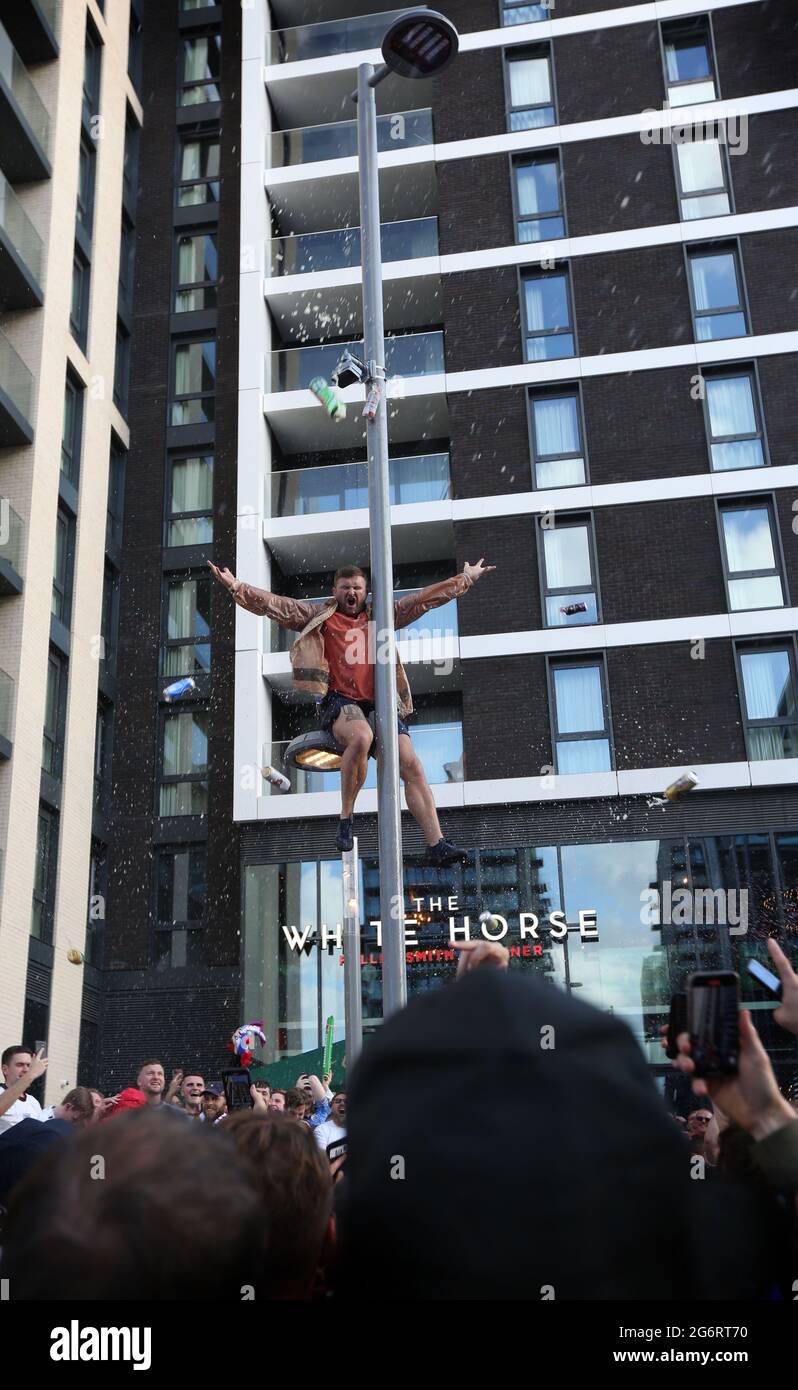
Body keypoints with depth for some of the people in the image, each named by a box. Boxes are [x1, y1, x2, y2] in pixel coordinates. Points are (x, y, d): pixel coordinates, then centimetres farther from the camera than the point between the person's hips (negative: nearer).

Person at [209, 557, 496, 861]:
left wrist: (466, 579, 27)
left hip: (379, 705, 4)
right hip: (339, 702, -4)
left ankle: (436, 844, -13)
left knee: (412, 767, -12)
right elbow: (275, 605, 6)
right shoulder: (319, 617, 14)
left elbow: (425, 598, 26)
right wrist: (235, 586, -5)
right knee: (361, 737, -38)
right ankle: (346, 818, -20)